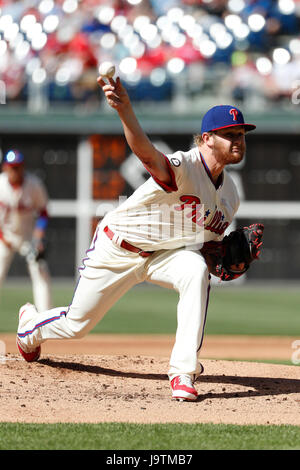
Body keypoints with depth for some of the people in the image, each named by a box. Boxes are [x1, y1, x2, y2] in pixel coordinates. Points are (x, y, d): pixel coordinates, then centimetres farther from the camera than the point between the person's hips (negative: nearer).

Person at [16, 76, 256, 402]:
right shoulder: (184, 166, -31)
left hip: (166, 253, 5)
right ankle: (30, 327, 48)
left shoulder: (229, 196, -4)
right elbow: (147, 154, -54)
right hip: (117, 250, -5)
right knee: (76, 324, 9)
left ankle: (183, 372, -29)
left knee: (196, 271, -31)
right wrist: (125, 110, -74)